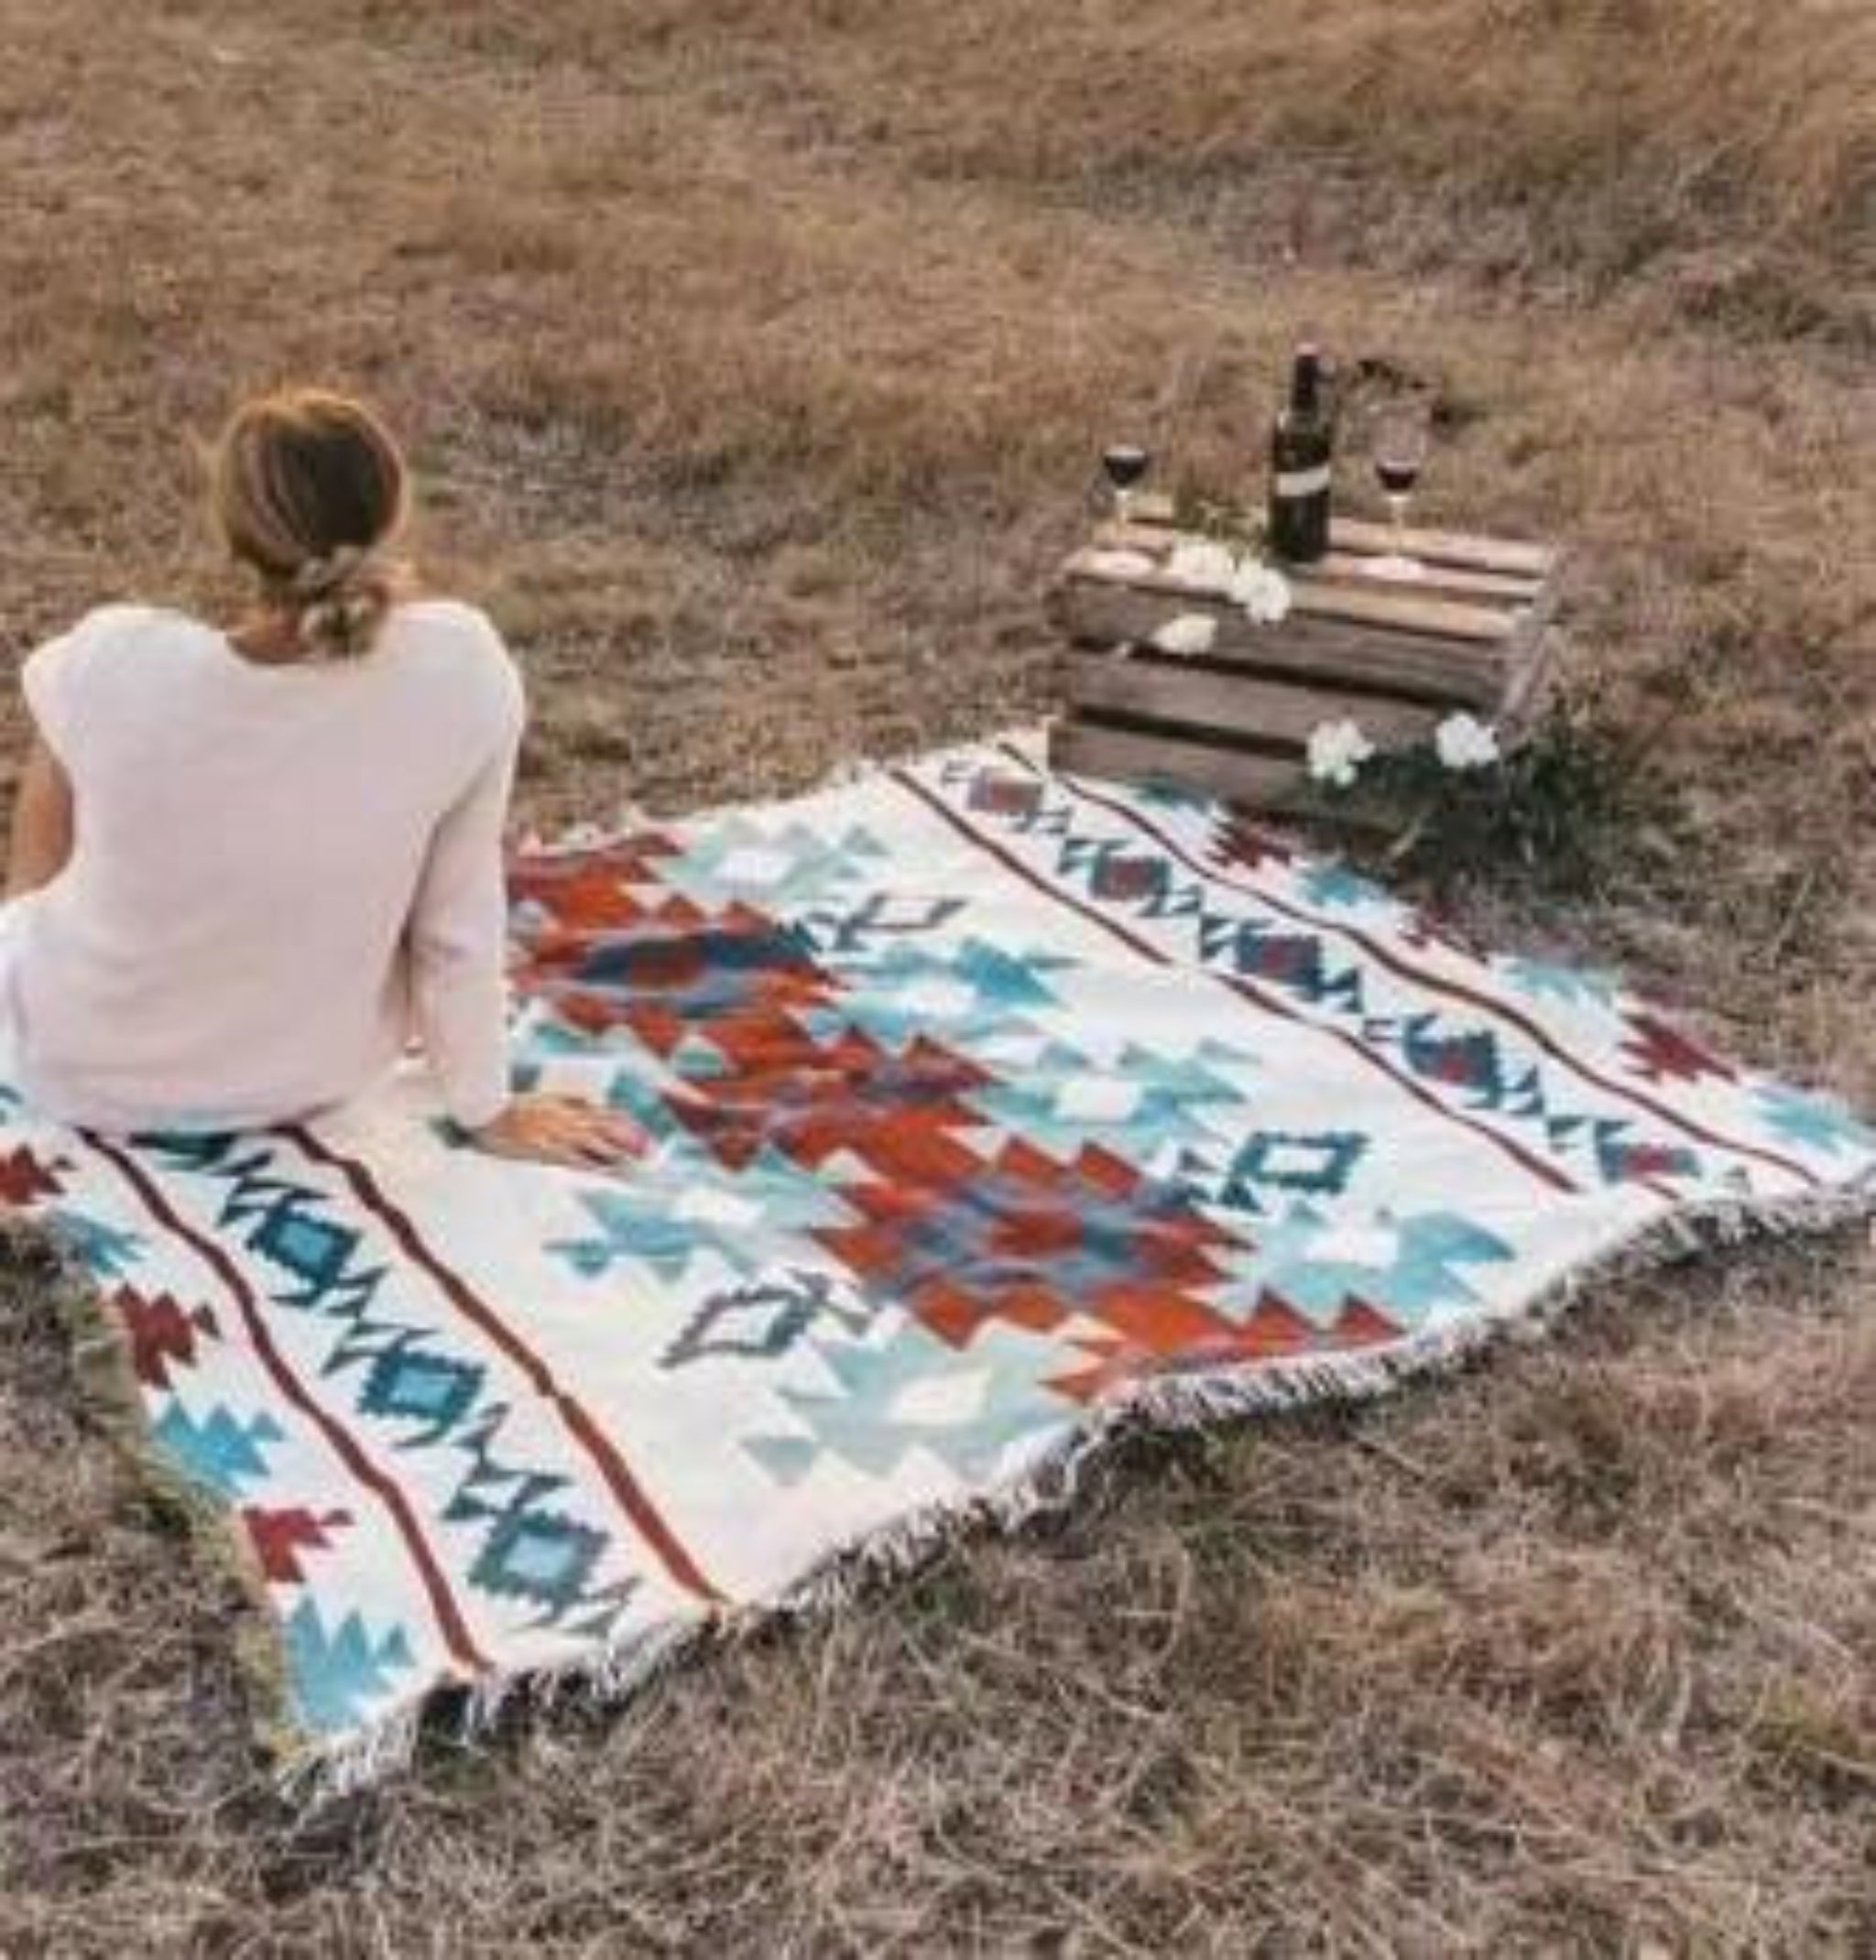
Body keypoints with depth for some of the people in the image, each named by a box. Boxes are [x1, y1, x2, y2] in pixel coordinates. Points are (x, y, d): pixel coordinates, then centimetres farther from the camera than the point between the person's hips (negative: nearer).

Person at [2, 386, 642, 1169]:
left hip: (87, 1069, -2)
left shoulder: (118, 666, -30)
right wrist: (485, 1108, 0)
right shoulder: (462, 667, -27)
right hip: (317, 1074, 2)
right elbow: (461, 918, -16)